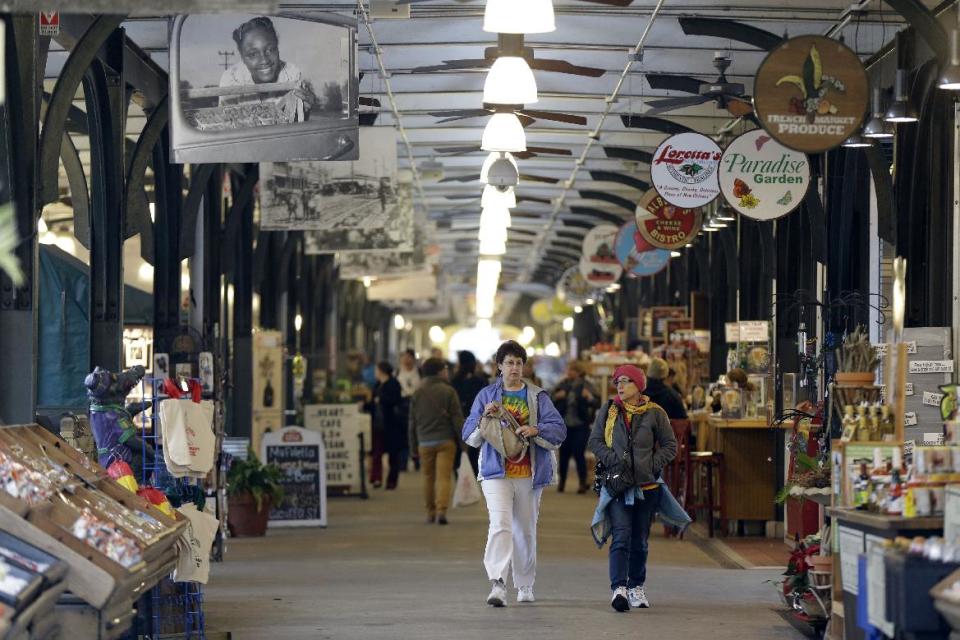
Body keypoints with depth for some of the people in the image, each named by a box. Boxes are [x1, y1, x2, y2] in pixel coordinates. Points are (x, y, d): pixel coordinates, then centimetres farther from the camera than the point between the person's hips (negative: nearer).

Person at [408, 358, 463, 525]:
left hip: (425, 442, 3)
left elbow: (413, 421, 10)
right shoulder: (448, 391, -4)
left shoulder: (418, 393, 7)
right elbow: (457, 419, -5)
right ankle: (441, 510, -22)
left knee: (428, 477, 13)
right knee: (444, 477, -8)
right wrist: (461, 441, 1)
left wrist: (413, 445, 17)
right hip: (446, 441, -3)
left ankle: (430, 512, 18)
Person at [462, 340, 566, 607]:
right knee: (500, 525, -18)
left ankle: (525, 585, 25)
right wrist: (485, 417, -11)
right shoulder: (486, 395, 9)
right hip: (497, 471, -2)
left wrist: (536, 430, -19)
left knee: (526, 530, 10)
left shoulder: (538, 397, 8)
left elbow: (559, 430, -1)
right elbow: (470, 437, 7)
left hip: (529, 473, 2)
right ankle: (498, 585, -28)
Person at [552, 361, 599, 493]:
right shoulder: (563, 385, 4)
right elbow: (552, 402, 9)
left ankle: (583, 484, 0)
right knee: (564, 454, 8)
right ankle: (562, 482, 19)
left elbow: (597, 403, -13)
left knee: (578, 454, -6)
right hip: (565, 426, 4)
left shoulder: (585, 386, -7)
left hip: (580, 426, -4)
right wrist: (557, 397, -12)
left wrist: (589, 397, -33)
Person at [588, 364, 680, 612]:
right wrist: (612, 460, -10)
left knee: (640, 540, 11)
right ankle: (619, 588, -26)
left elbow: (670, 445, 7)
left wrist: (654, 465, -7)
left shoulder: (654, 413, 2)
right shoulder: (608, 411, 5)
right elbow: (594, 441, 6)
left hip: (647, 486, 1)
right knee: (621, 536, -16)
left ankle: (636, 587, 26)